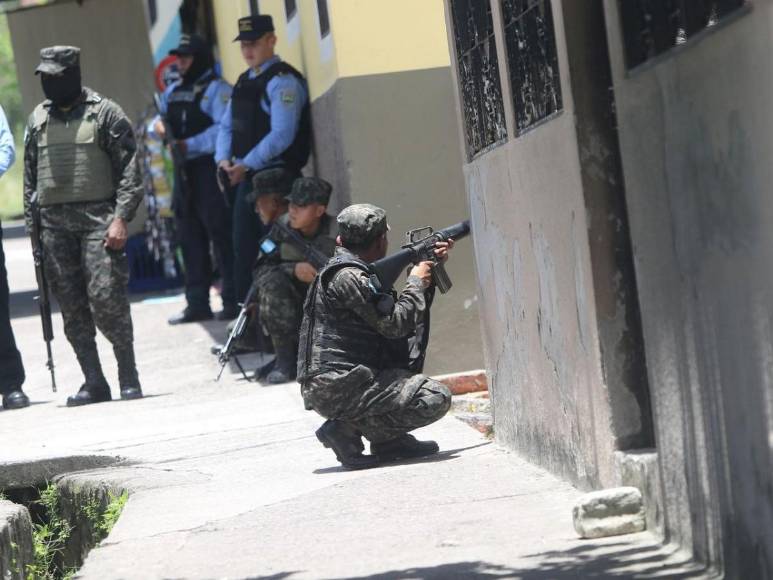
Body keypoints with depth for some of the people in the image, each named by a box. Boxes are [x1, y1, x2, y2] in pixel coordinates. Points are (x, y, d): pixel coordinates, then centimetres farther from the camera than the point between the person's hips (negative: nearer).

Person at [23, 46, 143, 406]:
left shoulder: (105, 113, 1)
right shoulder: (38, 119, 15)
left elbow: (129, 170, -3)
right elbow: (30, 176, 19)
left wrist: (120, 218, -12)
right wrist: (31, 223, 10)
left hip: (97, 218, -5)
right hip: (53, 223, 5)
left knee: (106, 297, -12)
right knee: (71, 306, 3)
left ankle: (128, 376, 1)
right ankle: (94, 383, 7)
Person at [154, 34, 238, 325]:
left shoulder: (216, 89, -6)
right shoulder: (173, 91, 20)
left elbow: (224, 129, -17)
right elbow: (158, 119, 22)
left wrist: (189, 145, -20)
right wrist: (158, 125, -2)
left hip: (210, 169, -8)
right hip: (184, 172, 8)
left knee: (221, 235, -8)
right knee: (190, 238, 11)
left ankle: (233, 300, -4)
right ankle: (197, 303, 17)